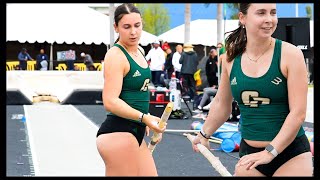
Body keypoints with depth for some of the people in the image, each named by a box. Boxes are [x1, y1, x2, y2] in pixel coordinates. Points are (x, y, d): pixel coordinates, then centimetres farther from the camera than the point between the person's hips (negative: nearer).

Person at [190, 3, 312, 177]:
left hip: (291, 154, -3)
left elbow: (298, 113, -14)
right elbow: (221, 104, 17)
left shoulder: (290, 54, -11)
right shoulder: (231, 58, 1)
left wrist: (270, 152, -19)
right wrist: (204, 134, 24)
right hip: (248, 153, 3)